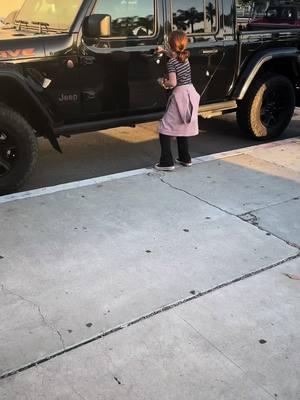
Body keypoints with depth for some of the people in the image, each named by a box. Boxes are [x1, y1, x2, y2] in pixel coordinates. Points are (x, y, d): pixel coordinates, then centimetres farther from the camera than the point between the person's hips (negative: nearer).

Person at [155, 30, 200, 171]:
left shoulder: (171, 63, -15)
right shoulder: (185, 58, 7)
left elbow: (173, 83, -23)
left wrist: (163, 82, -5)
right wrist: (163, 51, 37)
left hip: (179, 95, -8)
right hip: (191, 93, 8)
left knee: (165, 129, -2)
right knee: (182, 127, 20)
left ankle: (167, 162, -7)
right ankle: (185, 158, 25)